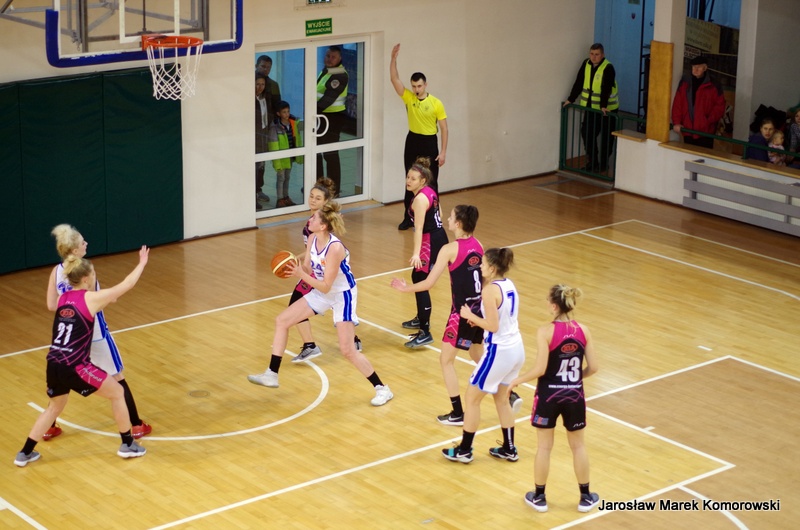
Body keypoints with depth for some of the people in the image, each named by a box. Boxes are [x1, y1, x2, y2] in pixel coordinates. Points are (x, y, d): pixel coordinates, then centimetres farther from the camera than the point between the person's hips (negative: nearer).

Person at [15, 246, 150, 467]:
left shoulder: (63, 298, 11)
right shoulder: (91, 298, -7)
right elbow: (126, 285, 1)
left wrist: (103, 301, 31)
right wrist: (142, 263, 15)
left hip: (54, 364, 7)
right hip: (75, 366, -7)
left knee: (54, 407, 29)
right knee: (117, 392, 13)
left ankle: (24, 453, 30)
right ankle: (128, 445, 19)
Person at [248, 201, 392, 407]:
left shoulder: (335, 248, -32)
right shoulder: (313, 239, -9)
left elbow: (326, 286, -28)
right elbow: (308, 270, -3)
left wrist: (301, 275, -35)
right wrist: (293, 268, -23)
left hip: (343, 295, -9)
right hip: (322, 292, 9)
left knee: (348, 350, -11)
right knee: (282, 320, 8)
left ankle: (382, 389, 4)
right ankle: (271, 375, 17)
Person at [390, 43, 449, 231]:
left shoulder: (436, 103, -9)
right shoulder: (408, 98, -2)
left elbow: (444, 128, -6)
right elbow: (394, 78, -10)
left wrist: (443, 152, -10)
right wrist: (393, 58, -22)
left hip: (429, 144, -3)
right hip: (412, 142, 3)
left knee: (431, 183, 2)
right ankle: (408, 217, 18)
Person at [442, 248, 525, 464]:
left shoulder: (490, 290, -19)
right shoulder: (509, 285, 6)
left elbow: (493, 326, -21)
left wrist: (470, 316, -8)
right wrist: (479, 319, 10)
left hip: (499, 351, -8)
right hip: (516, 348, 8)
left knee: (472, 398, 8)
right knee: (501, 398, 23)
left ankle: (464, 450, 17)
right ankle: (509, 449, 29)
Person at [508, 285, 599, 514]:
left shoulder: (546, 332, -17)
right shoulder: (583, 331, -4)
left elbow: (540, 369, -18)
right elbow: (593, 367, -1)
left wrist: (517, 380, -1)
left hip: (549, 395, -3)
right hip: (574, 395, 3)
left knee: (544, 446, 12)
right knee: (578, 446, 18)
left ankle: (539, 497, 24)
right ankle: (586, 498, 28)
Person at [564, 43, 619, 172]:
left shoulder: (608, 68, -19)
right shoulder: (586, 64, 0)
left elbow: (606, 89, -28)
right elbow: (578, 83, 3)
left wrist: (603, 106, -37)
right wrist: (570, 99, -1)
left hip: (607, 108, -6)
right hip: (590, 107, 6)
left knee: (606, 136, 3)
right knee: (586, 132, 3)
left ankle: (603, 163, 15)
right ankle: (592, 161, 15)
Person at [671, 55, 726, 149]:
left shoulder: (713, 86, -1)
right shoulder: (684, 83, 7)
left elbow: (720, 106, 0)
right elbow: (677, 104, 6)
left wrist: (709, 120, -10)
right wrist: (676, 122, -1)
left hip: (705, 131, -3)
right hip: (687, 130, 3)